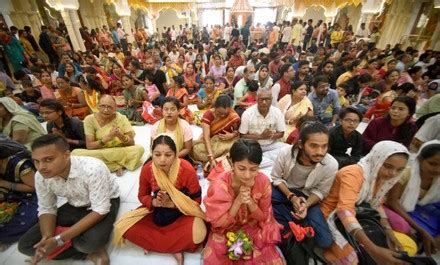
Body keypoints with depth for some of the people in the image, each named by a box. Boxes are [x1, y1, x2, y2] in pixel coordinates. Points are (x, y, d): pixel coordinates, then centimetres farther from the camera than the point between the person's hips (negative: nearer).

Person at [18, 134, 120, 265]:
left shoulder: (93, 169, -35)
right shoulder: (41, 176, -16)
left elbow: (100, 210, -30)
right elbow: (46, 209, -2)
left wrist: (59, 239, -31)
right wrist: (47, 238, -21)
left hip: (105, 203, -6)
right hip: (75, 206, 6)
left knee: (92, 241, -35)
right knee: (26, 244, -7)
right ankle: (89, 252, -5)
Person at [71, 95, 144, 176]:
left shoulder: (121, 118, -8)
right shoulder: (90, 119, -6)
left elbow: (131, 143, -10)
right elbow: (89, 146, -12)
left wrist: (121, 136, -30)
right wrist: (108, 137, -27)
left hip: (121, 153, -1)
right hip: (97, 153, 2)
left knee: (139, 149, -29)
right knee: (76, 153, -26)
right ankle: (118, 166, -19)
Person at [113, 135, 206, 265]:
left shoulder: (187, 170, -27)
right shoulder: (147, 169, -18)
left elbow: (196, 201, -17)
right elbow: (142, 196, -1)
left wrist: (170, 203, -29)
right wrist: (154, 202, -23)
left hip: (183, 212, -3)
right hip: (157, 211, 4)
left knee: (198, 234, -32)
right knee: (122, 228, -15)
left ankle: (153, 243, -6)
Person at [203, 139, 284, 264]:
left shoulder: (263, 181, -18)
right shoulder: (219, 184, -25)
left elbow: (264, 217, -7)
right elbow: (218, 223, -17)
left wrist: (250, 201, -27)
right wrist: (238, 201, -31)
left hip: (254, 230, 2)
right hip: (226, 232, -1)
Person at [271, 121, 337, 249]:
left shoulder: (331, 165, -25)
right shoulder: (285, 152, -27)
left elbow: (320, 191, -8)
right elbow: (276, 177, -10)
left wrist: (306, 205, -27)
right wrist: (291, 196, -24)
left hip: (307, 196, 0)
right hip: (284, 189, 0)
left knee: (325, 241, -17)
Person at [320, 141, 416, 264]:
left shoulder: (381, 176, 1)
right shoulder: (353, 173, -25)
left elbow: (376, 205, 9)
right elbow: (345, 211, -35)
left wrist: (390, 233, -7)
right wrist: (374, 249, -42)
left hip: (357, 217, 8)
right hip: (333, 218, -8)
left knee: (409, 246, 3)